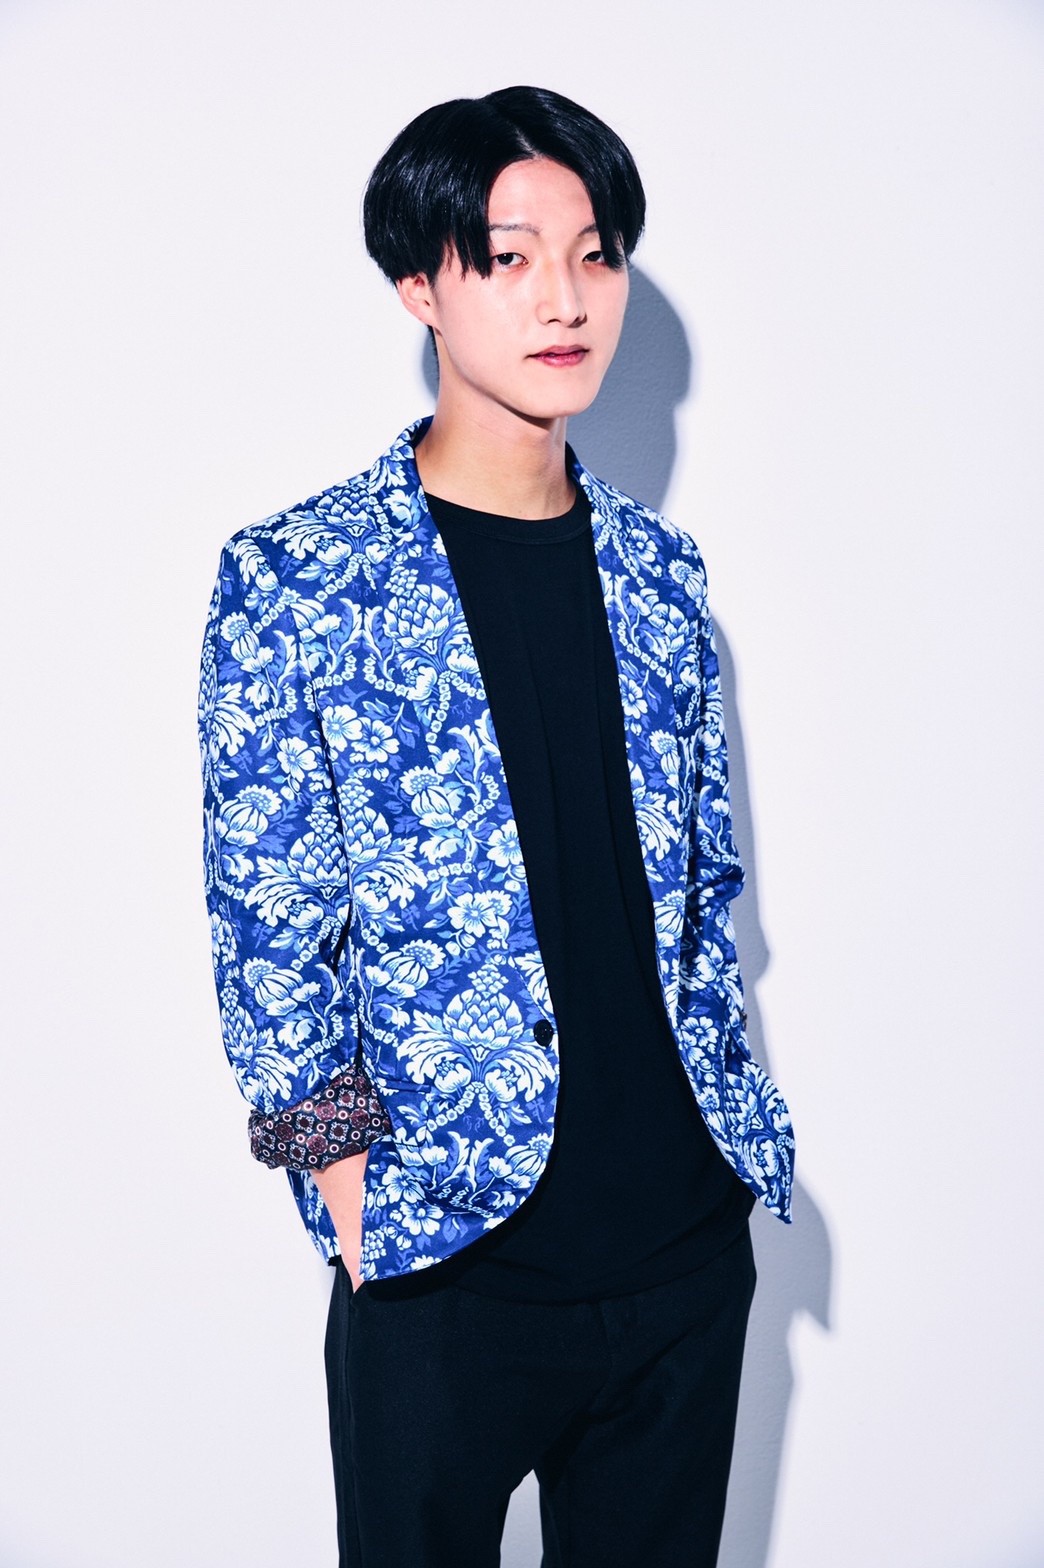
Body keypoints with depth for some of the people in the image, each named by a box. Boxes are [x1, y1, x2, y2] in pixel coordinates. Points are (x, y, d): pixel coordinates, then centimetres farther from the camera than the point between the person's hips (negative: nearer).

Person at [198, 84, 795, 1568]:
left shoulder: (659, 572, 6)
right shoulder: (294, 580, -8)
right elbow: (269, 934, -7)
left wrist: (746, 1124, 10)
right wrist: (356, 1203, -10)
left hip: (690, 1242, 5)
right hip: (447, 1275, -4)